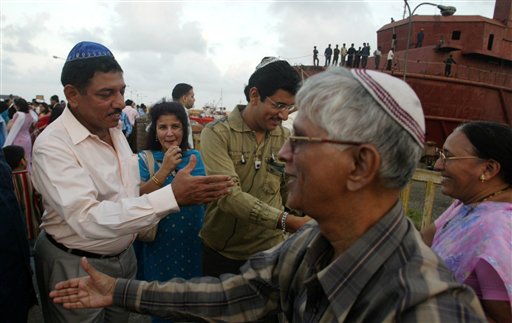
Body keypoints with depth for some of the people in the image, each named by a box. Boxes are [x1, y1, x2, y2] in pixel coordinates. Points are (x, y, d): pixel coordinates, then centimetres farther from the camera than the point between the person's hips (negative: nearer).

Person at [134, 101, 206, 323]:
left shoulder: (194, 157, 1)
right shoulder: (144, 159, -6)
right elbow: (140, 198, -20)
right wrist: (164, 170, -29)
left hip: (191, 239, 2)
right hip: (156, 241, -2)